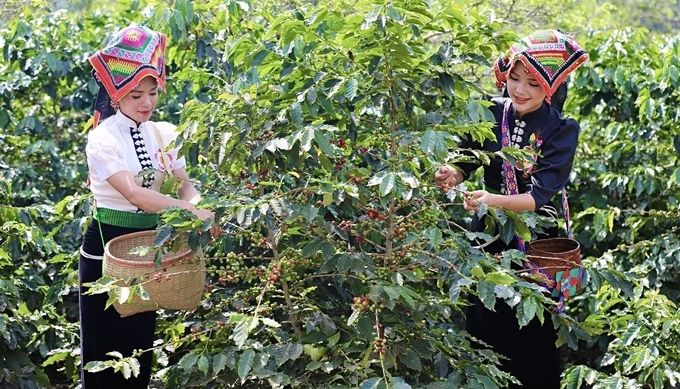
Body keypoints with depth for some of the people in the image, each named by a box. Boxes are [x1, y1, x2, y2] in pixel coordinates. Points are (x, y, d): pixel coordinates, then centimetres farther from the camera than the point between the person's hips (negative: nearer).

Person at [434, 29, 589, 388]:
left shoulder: (561, 130, -14)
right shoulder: (492, 113, -7)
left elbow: (539, 196, -23)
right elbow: (466, 162, -4)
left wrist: (494, 199, -40)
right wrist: (452, 174, -28)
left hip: (537, 237, -2)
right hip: (489, 231, 2)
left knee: (534, 334, 8)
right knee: (485, 324, 11)